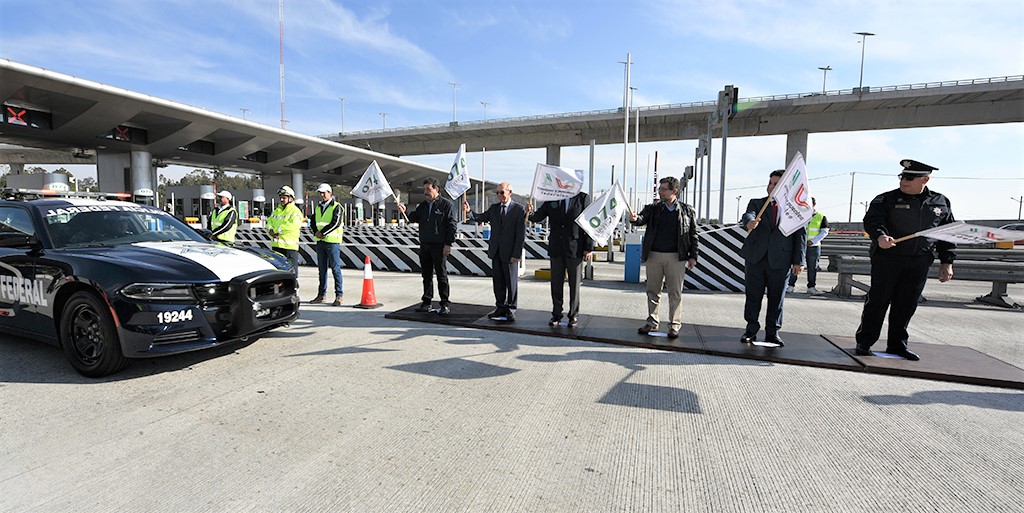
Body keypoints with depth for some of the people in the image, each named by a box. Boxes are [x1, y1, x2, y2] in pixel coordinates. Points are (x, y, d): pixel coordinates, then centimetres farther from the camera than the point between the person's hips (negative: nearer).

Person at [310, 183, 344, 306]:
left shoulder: (337, 207, -5)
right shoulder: (317, 207, 17)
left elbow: (336, 223, -16)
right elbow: (313, 222, 15)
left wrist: (323, 232, -14)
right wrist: (316, 232, -4)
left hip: (332, 241, -7)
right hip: (320, 241, 7)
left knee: (335, 268, -5)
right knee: (322, 269, 12)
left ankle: (339, 296, -1)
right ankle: (321, 294, 20)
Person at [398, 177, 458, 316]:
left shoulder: (446, 205, -4)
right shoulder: (423, 206, 16)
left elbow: (452, 225, -8)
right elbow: (412, 218, 10)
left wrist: (448, 244, -13)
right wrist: (404, 212, -10)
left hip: (439, 246, -6)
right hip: (424, 246, 6)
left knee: (442, 276, -1)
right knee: (426, 275, 11)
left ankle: (445, 304, 6)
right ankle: (427, 302, 21)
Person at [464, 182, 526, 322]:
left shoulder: (519, 209, -6)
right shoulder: (494, 208, 11)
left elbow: (521, 234, -10)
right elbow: (480, 218, 6)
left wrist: (516, 254, -14)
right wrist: (469, 211, -14)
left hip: (510, 253, -5)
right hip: (495, 252, 5)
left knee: (511, 282, 6)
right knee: (498, 282, 11)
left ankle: (510, 310, 18)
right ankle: (500, 308, 23)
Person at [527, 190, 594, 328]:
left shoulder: (583, 198, -2)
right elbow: (537, 217, 8)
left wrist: (588, 248, -7)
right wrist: (530, 212, -16)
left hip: (575, 249, -3)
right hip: (556, 249, 3)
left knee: (574, 284, 7)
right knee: (556, 284, 9)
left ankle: (574, 316, 21)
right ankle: (556, 315, 22)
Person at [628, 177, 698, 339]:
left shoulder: (687, 210, 4)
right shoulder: (653, 208, 7)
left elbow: (693, 235, 5)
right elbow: (643, 218, -8)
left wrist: (693, 256, 0)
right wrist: (635, 218, -32)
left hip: (676, 257, -2)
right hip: (654, 255, 2)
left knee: (675, 293, 3)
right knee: (653, 291, 9)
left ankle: (675, 325, 14)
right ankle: (652, 323, 20)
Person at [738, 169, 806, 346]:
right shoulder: (756, 203, 8)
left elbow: (800, 235, 4)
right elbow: (748, 215, -14)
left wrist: (798, 261, -2)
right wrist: (749, 222, -39)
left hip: (781, 260, 0)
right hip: (755, 258, 1)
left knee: (776, 298, 7)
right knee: (753, 296, 6)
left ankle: (773, 333, 20)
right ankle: (751, 330, 19)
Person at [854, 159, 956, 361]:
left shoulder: (941, 203, 12)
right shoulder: (886, 199, 0)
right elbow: (872, 220, -14)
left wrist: (947, 262, 12)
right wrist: (880, 236, -35)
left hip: (919, 264, 4)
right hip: (887, 259, -3)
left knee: (906, 305, 8)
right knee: (877, 301, -1)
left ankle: (897, 344, 19)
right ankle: (864, 342, 7)